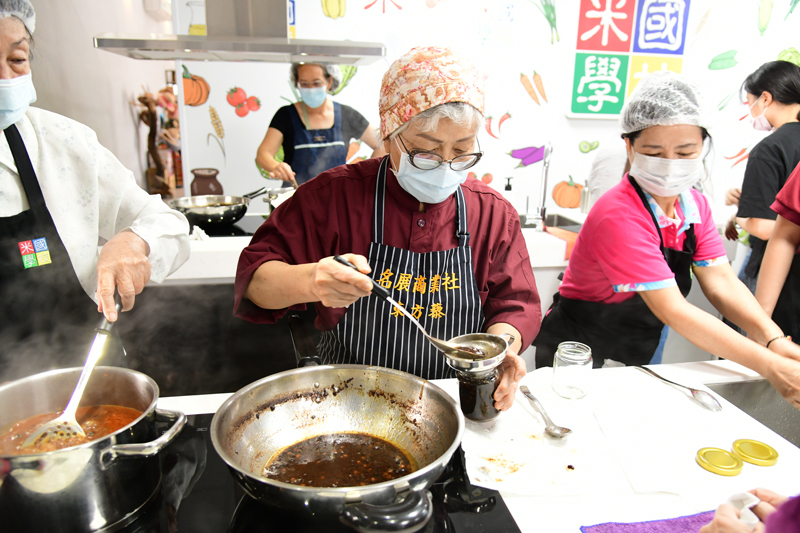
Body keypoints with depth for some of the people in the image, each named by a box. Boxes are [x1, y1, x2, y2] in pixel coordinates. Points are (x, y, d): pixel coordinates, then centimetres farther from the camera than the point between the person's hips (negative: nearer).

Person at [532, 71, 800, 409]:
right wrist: (768, 367, -30)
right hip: (576, 357, -7)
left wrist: (773, 340, -25)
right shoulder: (618, 216, -28)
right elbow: (674, 312, -29)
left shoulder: (695, 205, -2)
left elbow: (720, 282, -9)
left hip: (635, 357, 7)